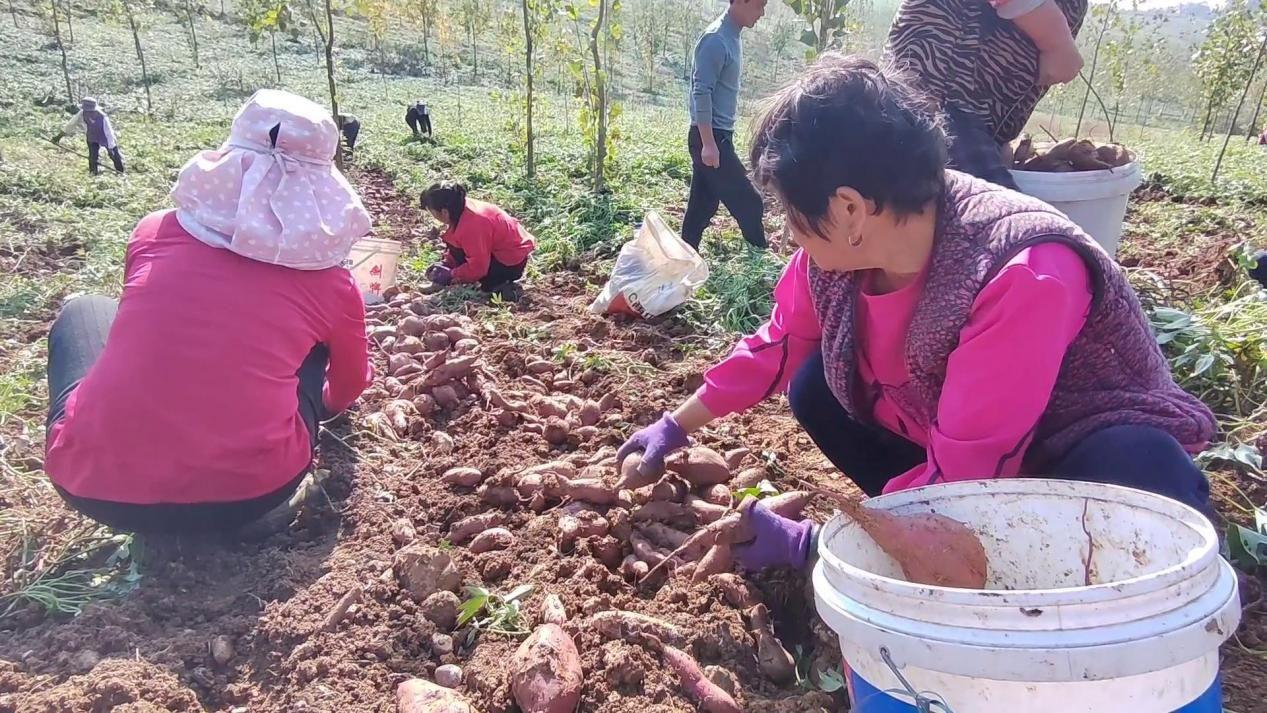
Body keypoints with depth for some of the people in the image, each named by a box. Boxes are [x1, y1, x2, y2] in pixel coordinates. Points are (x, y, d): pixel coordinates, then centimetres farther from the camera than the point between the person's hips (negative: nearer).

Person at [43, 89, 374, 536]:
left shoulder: (155, 231, 7)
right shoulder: (330, 283, 3)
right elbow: (347, 389, 23)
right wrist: (321, 402, 49)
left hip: (93, 483, 1)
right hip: (247, 494, -1)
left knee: (83, 313, 29)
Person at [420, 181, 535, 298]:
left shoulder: (470, 227, -32)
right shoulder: (463, 207, -4)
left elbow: (478, 268, -27)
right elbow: (457, 246, 12)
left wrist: (451, 275, -16)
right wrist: (445, 263, 0)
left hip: (512, 263, -10)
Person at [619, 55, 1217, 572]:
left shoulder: (1024, 277, -36)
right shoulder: (837, 247, -16)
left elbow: (959, 478, -33)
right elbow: (780, 344, 4)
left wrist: (806, 544, -29)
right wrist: (677, 426, 7)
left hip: (1086, 445, -6)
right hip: (943, 434, 7)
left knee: (1144, 485, -38)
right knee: (816, 388, -10)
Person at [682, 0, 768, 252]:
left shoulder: (733, 37, 14)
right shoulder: (716, 40, -17)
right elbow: (701, 92, -21)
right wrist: (708, 143, -24)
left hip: (719, 136, 10)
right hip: (710, 138, -10)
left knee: (701, 205, 12)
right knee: (748, 202, -4)